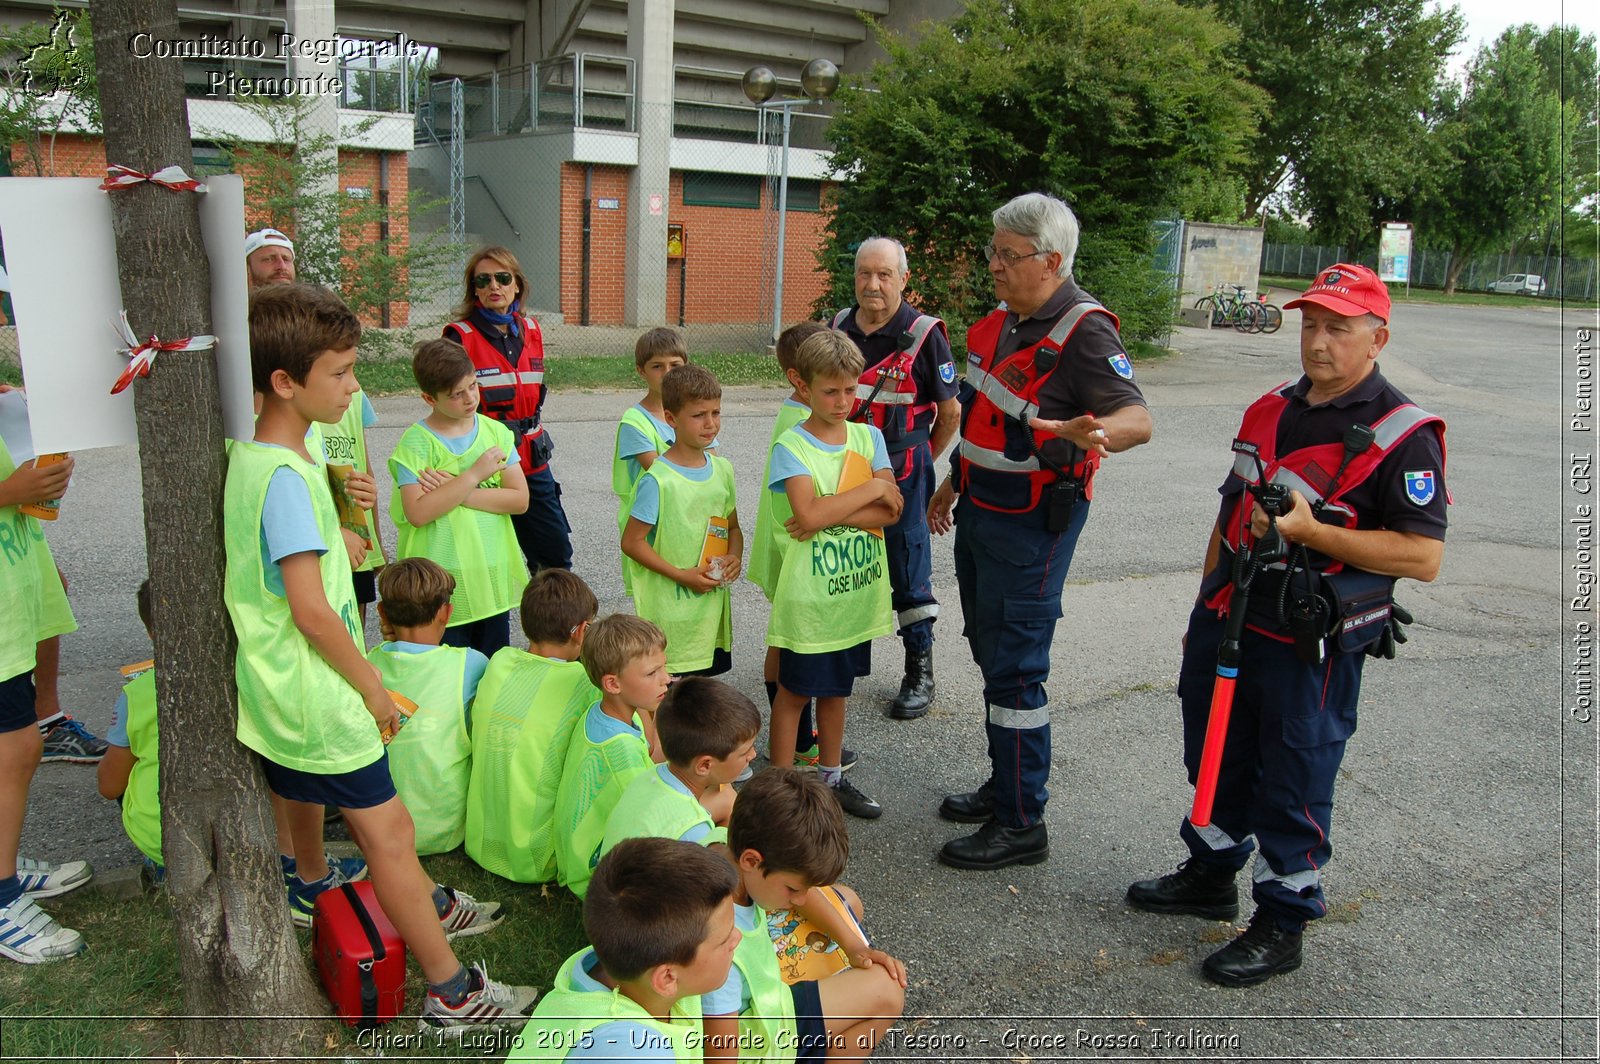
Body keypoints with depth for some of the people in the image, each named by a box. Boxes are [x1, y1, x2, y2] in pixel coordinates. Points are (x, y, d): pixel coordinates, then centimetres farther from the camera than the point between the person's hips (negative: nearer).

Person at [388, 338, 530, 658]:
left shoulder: (495, 432, 4)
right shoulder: (416, 442, -8)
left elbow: (520, 499, -4)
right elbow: (418, 512, -20)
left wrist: (455, 490, -14)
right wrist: (474, 475, -19)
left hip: (493, 578, 4)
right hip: (442, 587, -4)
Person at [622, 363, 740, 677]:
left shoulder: (723, 469, 5)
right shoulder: (658, 480, -15)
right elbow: (632, 542, -13)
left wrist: (735, 557, -5)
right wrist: (682, 575, -18)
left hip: (713, 602, 6)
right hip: (670, 608, -6)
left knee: (705, 672, 16)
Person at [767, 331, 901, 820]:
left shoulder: (868, 437, 2)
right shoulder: (790, 445, -12)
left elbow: (890, 514, -7)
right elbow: (809, 512, -27)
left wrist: (831, 514, -20)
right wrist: (874, 489, -16)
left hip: (856, 591, 5)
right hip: (808, 595, -5)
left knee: (836, 689, 19)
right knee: (794, 691, 7)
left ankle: (831, 778, 35)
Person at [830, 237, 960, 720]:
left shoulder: (924, 335, -12)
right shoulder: (839, 327, 3)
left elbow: (950, 412, -4)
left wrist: (919, 463, 5)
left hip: (901, 468, -5)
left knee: (908, 572, 3)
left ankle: (920, 671, 16)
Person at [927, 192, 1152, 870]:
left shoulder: (1083, 331, -18)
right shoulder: (1002, 322, 9)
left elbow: (1138, 418, -27)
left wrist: (1094, 431, -49)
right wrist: (954, 482, 23)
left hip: (1032, 522, -9)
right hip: (981, 509, 9)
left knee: (1014, 671, -4)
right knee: (989, 652, 18)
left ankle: (1021, 825, 9)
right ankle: (1002, 787, 34)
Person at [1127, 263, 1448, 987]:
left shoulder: (1403, 435, -13)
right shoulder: (1268, 411, 9)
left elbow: (1423, 558, -19)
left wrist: (1310, 530, -25)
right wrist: (1204, 609, 17)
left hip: (1313, 647, -7)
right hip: (1227, 624, 7)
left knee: (1294, 785, 6)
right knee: (1217, 759, 20)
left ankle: (1282, 923, 24)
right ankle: (1210, 874, 41)